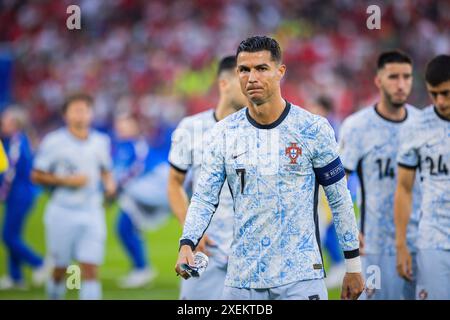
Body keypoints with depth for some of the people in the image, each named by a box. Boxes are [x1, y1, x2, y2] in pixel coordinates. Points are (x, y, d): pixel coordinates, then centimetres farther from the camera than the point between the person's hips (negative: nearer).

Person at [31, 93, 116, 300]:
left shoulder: (100, 141, 8)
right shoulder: (53, 142, -4)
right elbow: (37, 176, -3)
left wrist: (109, 184, 0)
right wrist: (67, 181, -13)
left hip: (92, 212, 2)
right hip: (63, 212, -2)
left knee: (91, 269, -7)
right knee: (60, 268, 6)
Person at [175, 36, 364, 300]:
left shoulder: (313, 129, -3)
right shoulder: (225, 133, 5)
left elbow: (340, 200, 1)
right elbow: (204, 198, 4)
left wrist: (354, 267, 1)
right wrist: (187, 244, -15)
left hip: (301, 277, -3)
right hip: (242, 278, 3)